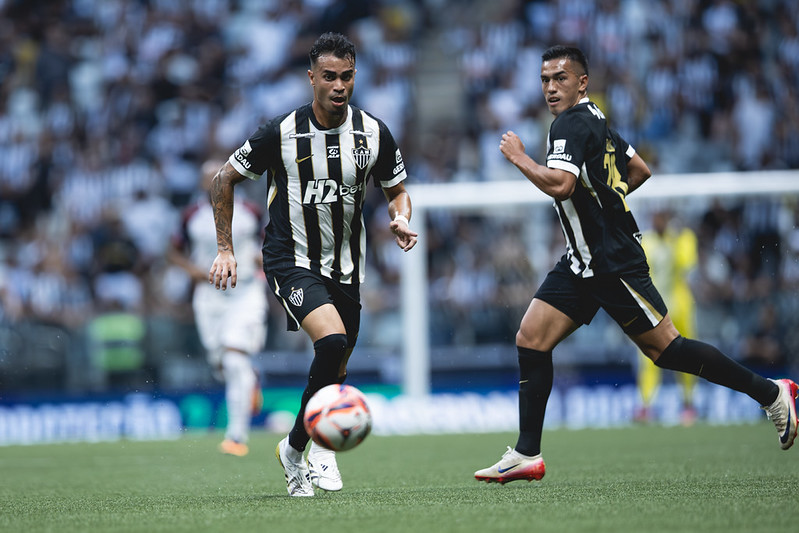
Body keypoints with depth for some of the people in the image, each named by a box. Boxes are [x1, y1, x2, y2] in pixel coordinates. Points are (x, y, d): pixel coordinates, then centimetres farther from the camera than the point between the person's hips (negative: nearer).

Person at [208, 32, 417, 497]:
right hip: (292, 261, -5)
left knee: (336, 373, 9)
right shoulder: (281, 132, -13)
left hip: (346, 267, 5)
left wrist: (402, 219, -12)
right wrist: (225, 248, -3)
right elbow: (226, 178, 1)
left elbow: (397, 189, 11)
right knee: (332, 340, -28)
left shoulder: (374, 133, -4)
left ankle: (295, 450, 33)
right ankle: (318, 442, -9)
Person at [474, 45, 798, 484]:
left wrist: (518, 156, -17)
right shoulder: (593, 120, 14)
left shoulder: (571, 123, -15)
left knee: (664, 348, -4)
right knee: (530, 340, 0)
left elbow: (560, 184, -30)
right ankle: (527, 455, 0)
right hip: (582, 263, 10)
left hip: (614, 263, -10)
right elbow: (640, 170, 25)